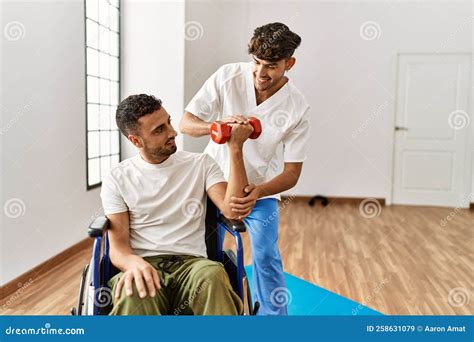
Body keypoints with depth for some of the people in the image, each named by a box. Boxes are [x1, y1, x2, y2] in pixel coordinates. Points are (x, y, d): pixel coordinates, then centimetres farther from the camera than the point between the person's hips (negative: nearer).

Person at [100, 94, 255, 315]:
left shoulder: (201, 164, 9)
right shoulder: (117, 180, 8)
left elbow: (232, 210, -6)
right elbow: (118, 244, 2)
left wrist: (235, 148, -10)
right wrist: (134, 262, -23)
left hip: (191, 263, 2)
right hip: (144, 265, -1)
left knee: (213, 275, -36)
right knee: (134, 294, -38)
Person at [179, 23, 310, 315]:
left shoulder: (298, 108, -19)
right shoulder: (227, 76, -17)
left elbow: (292, 173, -15)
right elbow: (185, 123, -15)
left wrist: (259, 192, -35)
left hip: (261, 188, -1)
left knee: (266, 257, -11)